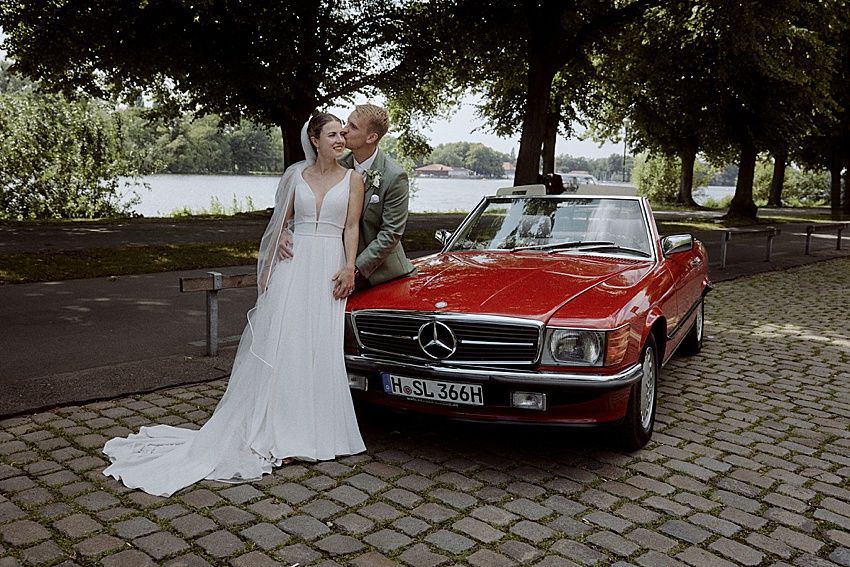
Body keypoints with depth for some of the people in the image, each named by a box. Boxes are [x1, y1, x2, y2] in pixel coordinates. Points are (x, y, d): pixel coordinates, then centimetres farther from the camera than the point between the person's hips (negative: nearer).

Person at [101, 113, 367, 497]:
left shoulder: (352, 180, 6)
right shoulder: (296, 177, 10)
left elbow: (352, 228, 1)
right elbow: (281, 224, 11)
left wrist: (349, 267, -12)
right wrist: (268, 267, 4)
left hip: (329, 267, -1)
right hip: (293, 264, 1)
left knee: (320, 348, 0)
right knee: (280, 342, -1)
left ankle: (311, 428, 12)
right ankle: (278, 427, 7)